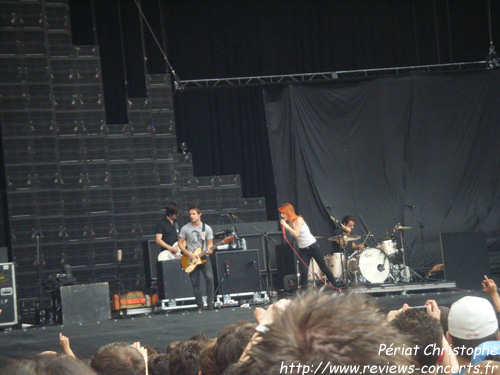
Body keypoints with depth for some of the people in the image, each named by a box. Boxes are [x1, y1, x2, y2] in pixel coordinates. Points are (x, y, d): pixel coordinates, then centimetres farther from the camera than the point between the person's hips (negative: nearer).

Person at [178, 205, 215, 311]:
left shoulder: (207, 228, 4)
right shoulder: (185, 228, 2)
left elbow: (210, 243, 7)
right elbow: (180, 243, 4)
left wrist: (209, 249, -15)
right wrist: (188, 253, -10)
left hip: (204, 256, 0)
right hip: (190, 259, 0)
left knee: (209, 278, -15)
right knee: (195, 283, 0)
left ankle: (210, 303, -7)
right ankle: (200, 305, 6)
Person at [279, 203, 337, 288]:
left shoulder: (298, 220, -14)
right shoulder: (288, 223, 3)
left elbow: (296, 234, -24)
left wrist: (286, 226, -23)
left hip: (313, 246, -5)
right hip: (302, 249, 5)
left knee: (324, 268, 6)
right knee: (303, 272, -10)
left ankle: (336, 286, 21)